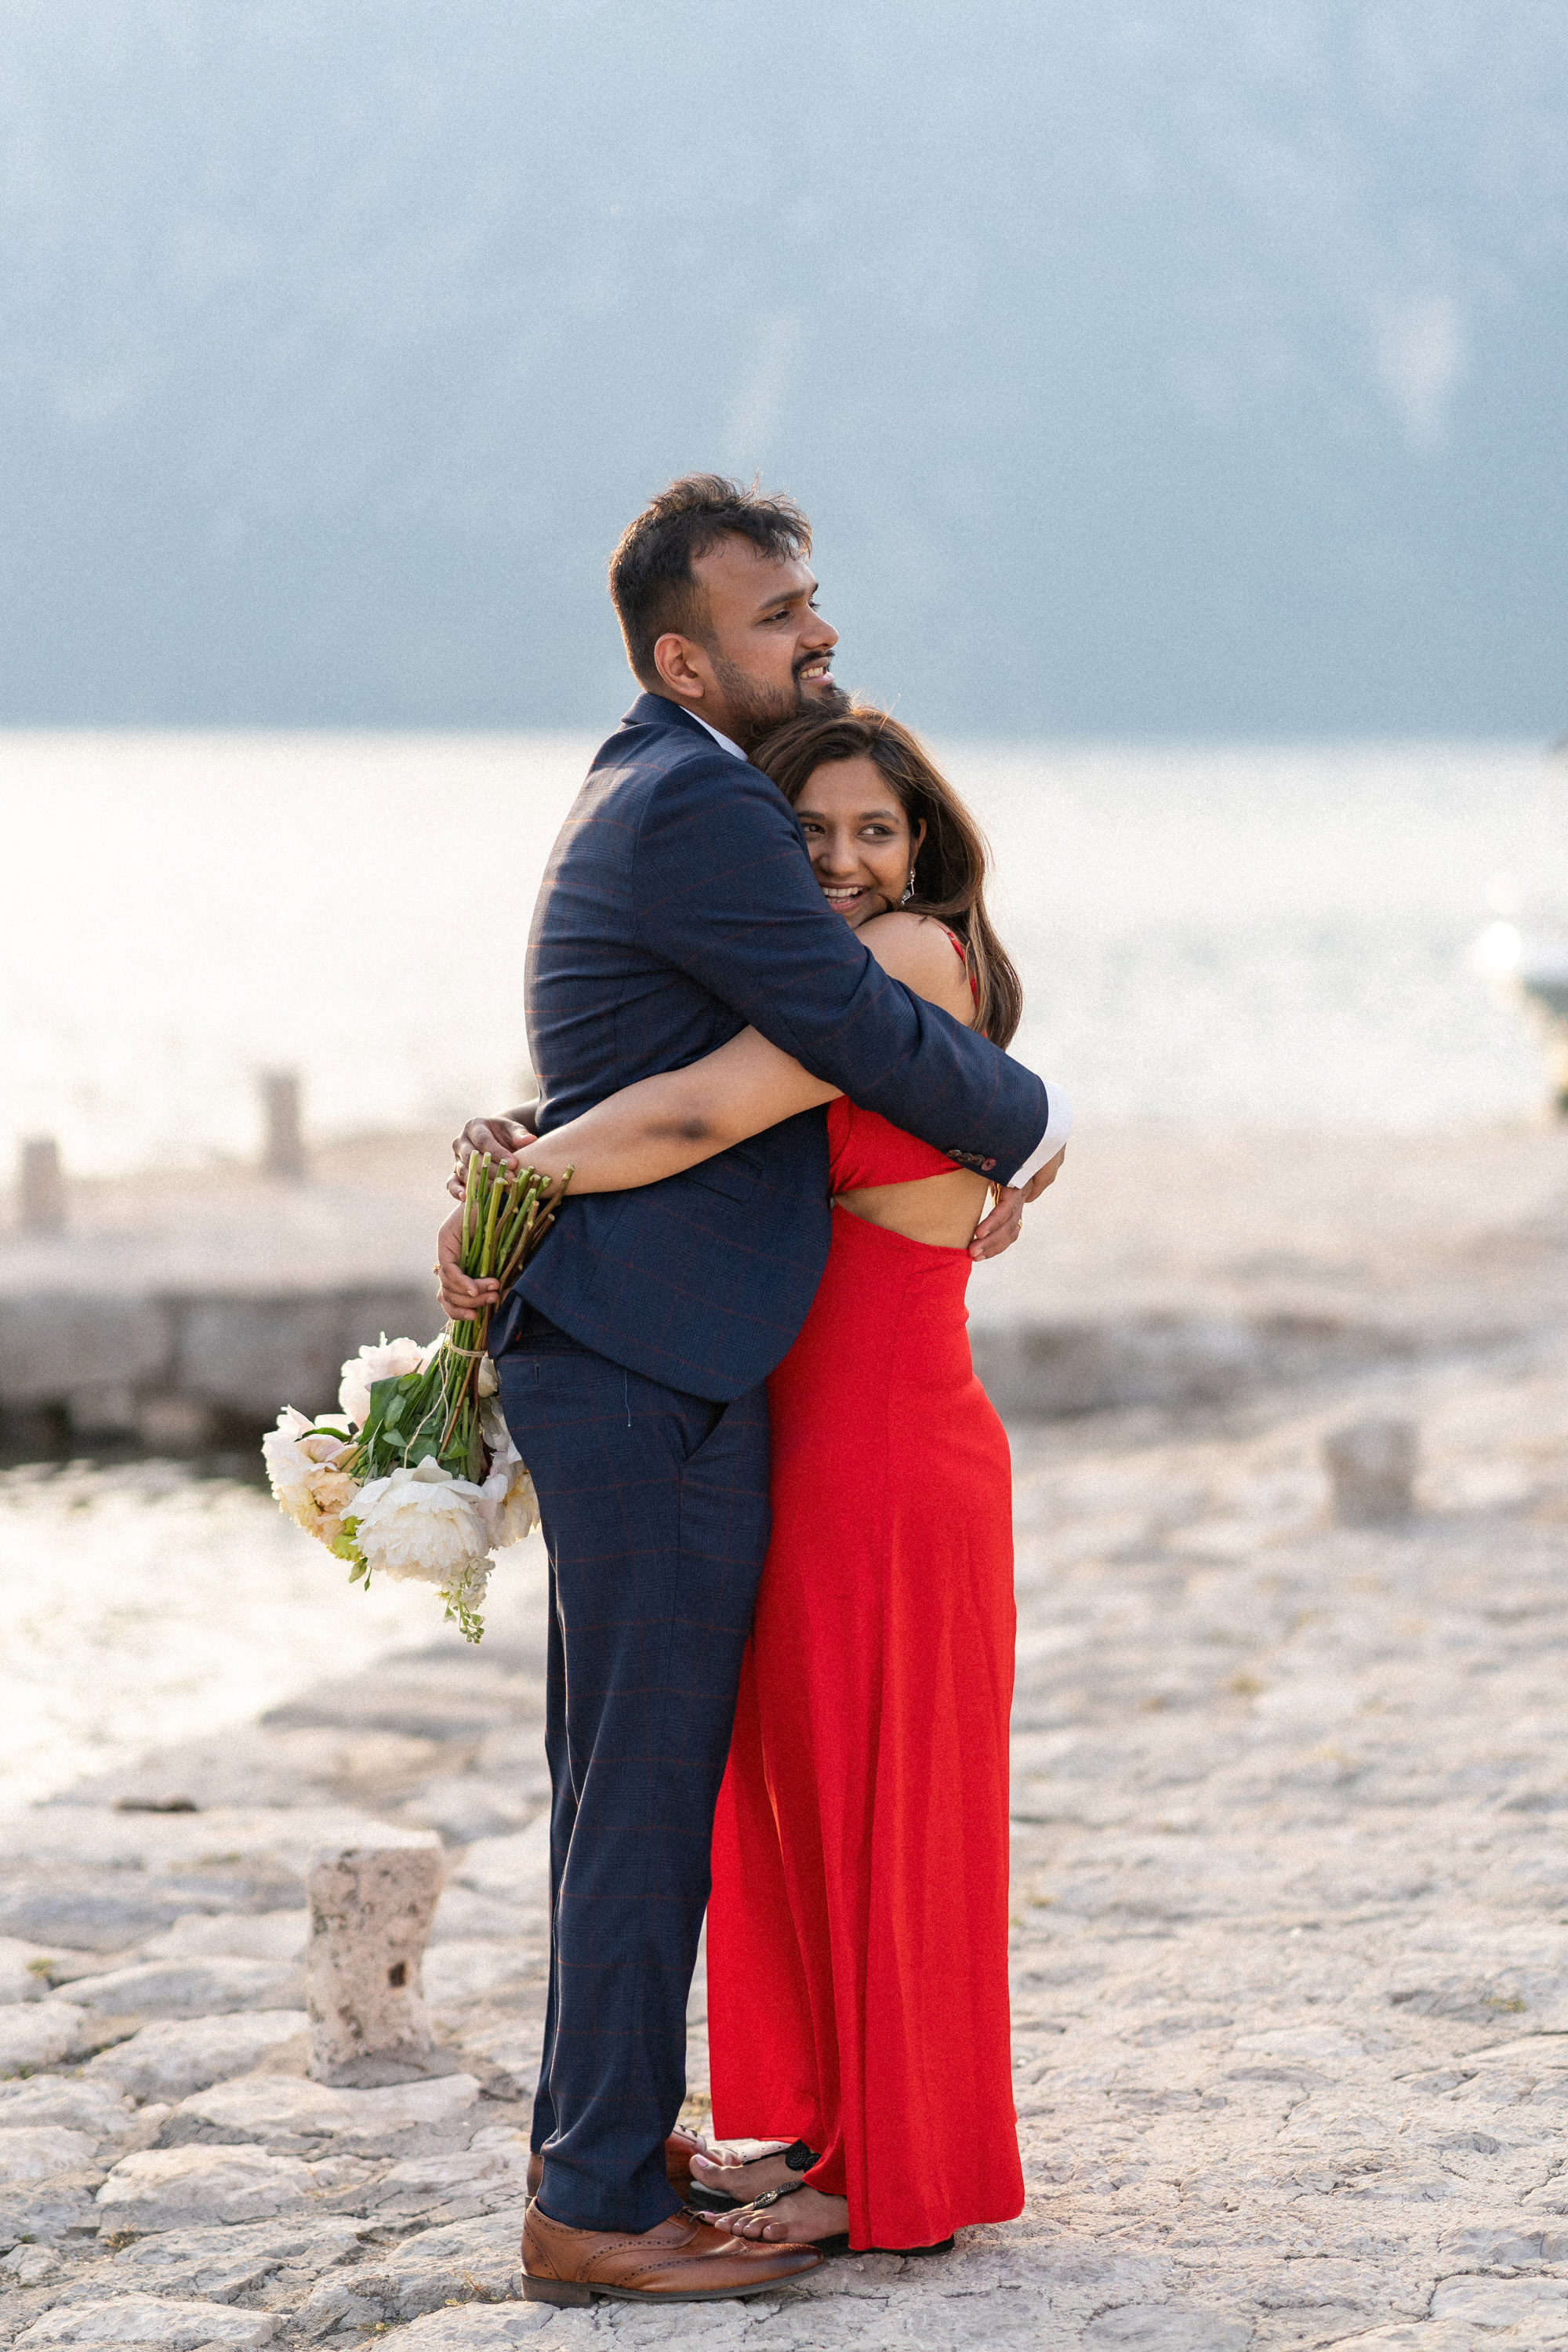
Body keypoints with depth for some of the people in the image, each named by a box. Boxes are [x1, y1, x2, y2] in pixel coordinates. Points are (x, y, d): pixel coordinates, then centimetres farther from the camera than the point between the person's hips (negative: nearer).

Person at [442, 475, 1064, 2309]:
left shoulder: (651, 791, 17)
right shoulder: (692, 812, -16)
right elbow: (865, 1034, -16)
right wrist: (1022, 1124, 2)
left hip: (620, 1363, 11)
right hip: (655, 1368, -11)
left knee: (626, 1774, 17)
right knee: (651, 1782, -6)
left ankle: (599, 2134, 27)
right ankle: (593, 2207, -2)